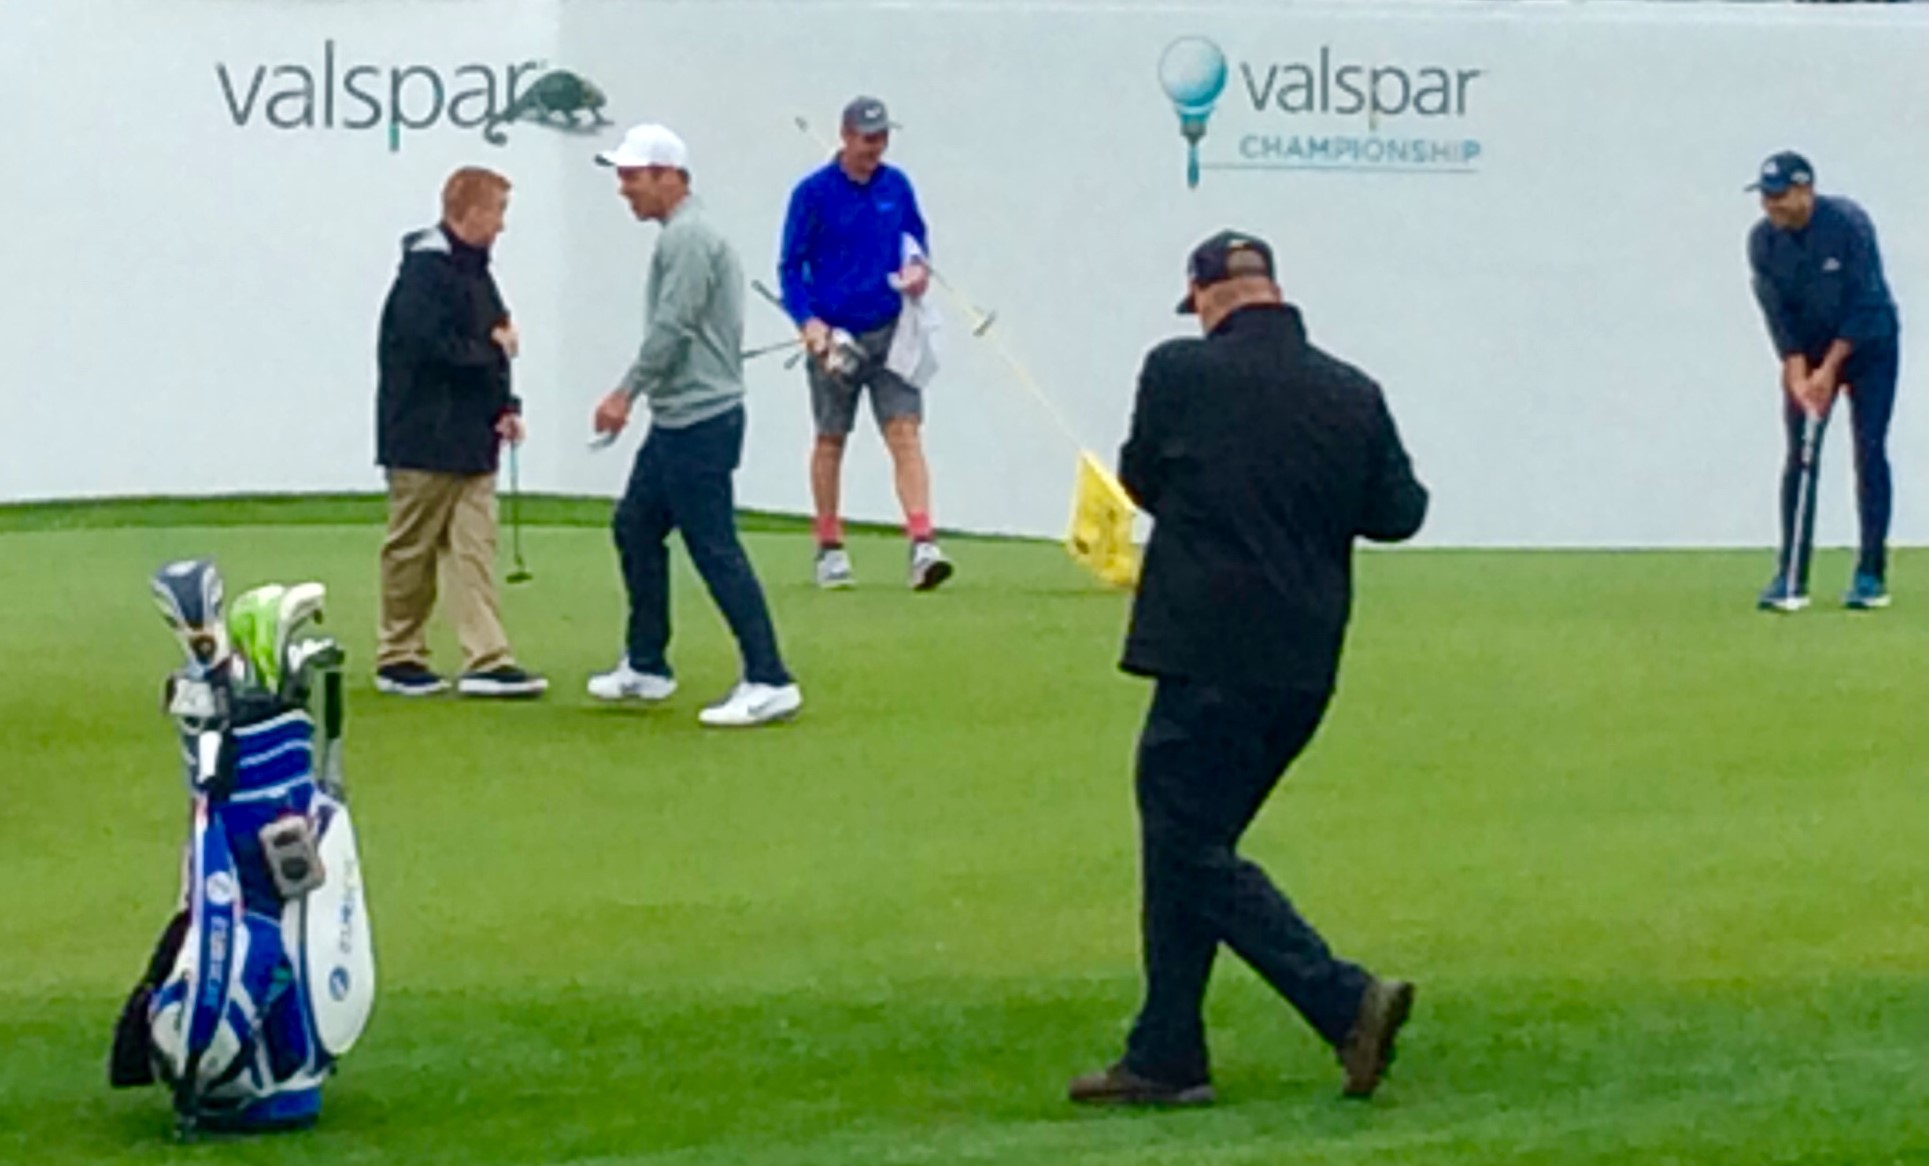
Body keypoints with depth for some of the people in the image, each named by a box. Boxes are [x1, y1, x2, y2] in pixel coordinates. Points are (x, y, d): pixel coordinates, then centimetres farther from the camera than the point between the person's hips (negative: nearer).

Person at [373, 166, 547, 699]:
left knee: (474, 547, 3)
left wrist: (504, 406, 4)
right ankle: (398, 659, 13)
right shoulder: (425, 268, -15)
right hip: (424, 439, -8)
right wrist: (491, 347, -12)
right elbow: (427, 344, -25)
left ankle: (486, 660, 1)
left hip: (471, 439, 8)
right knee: (412, 551, 3)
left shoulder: (473, 268, 14)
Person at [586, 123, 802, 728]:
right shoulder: (682, 234, 17)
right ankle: (646, 666, 25)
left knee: (714, 548, -11)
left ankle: (769, 682, -11)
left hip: (698, 422, -11)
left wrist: (626, 393, -15)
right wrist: (639, 394, 20)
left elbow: (672, 328, -21)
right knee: (635, 525, 17)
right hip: (677, 422, 11)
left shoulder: (688, 238, -15)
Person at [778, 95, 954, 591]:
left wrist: (918, 267, -2)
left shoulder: (897, 186, 5)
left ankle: (922, 545, -19)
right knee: (830, 440, 9)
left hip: (889, 333, 2)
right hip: (835, 336, -2)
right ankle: (830, 550, 21)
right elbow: (790, 266, -2)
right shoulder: (813, 192, -5)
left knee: (905, 433, -10)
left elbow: (916, 236, 22)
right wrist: (808, 321, -16)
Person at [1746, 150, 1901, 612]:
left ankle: (1871, 576, -4)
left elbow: (1864, 304, -22)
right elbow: (1777, 315, -12)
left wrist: (1830, 370, -22)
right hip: (1807, 352, 3)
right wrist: (1798, 375, -23)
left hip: (1868, 344, -3)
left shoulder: (1848, 223, -23)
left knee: (1870, 453, -8)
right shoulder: (1763, 240, -12)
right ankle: (1790, 579, -3)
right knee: (1799, 457, -3)